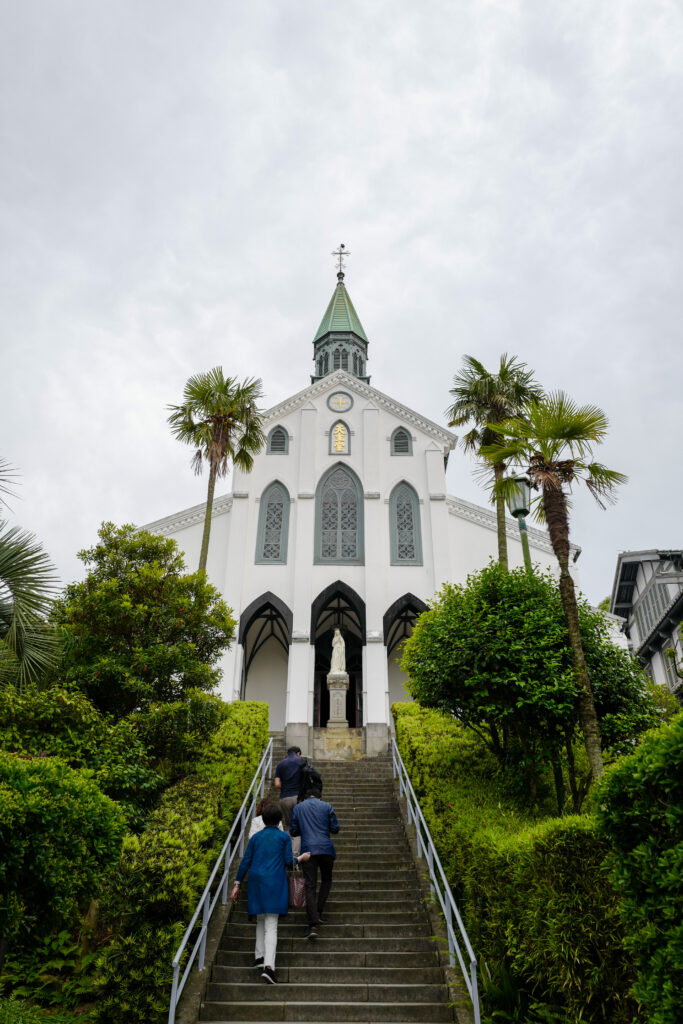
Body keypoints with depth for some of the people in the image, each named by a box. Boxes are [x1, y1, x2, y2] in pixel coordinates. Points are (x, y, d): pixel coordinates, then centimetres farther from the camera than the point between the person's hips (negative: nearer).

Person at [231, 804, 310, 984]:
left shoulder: (255, 837, 8)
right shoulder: (284, 837, 1)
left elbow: (245, 862, 6)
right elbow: (289, 861, -2)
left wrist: (237, 884, 10)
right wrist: (301, 858, 17)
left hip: (256, 881, 3)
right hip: (275, 883, -3)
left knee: (261, 920, 22)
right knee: (271, 925, -5)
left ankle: (259, 956, 21)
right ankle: (268, 965, -17)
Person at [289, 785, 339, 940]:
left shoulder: (297, 808, 9)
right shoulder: (327, 807, 6)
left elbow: (293, 831, 9)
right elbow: (335, 829, 4)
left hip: (308, 850, 0)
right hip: (326, 848, 0)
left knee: (310, 886, 0)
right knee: (326, 881, 20)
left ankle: (313, 924, -9)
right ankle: (318, 913, 11)